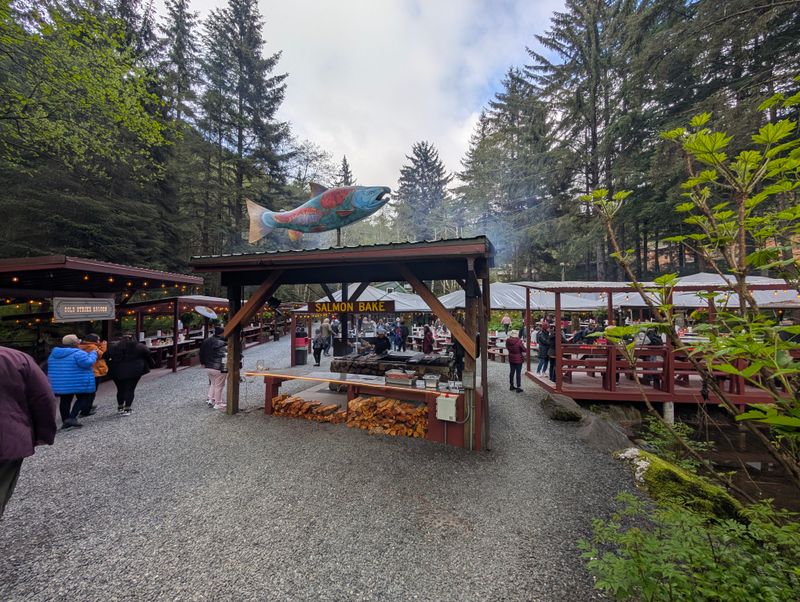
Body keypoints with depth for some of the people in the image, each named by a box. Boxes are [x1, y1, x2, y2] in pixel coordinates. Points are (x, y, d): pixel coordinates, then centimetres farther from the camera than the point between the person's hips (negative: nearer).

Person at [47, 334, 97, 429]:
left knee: (65, 401, 14)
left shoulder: (53, 354, 10)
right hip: (79, 383, -8)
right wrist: (93, 353, -13)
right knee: (83, 399, 3)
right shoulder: (78, 353, -18)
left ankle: (65, 421, 18)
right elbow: (88, 363, -26)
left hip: (60, 384, 8)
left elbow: (51, 369, 19)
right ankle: (72, 417, -9)